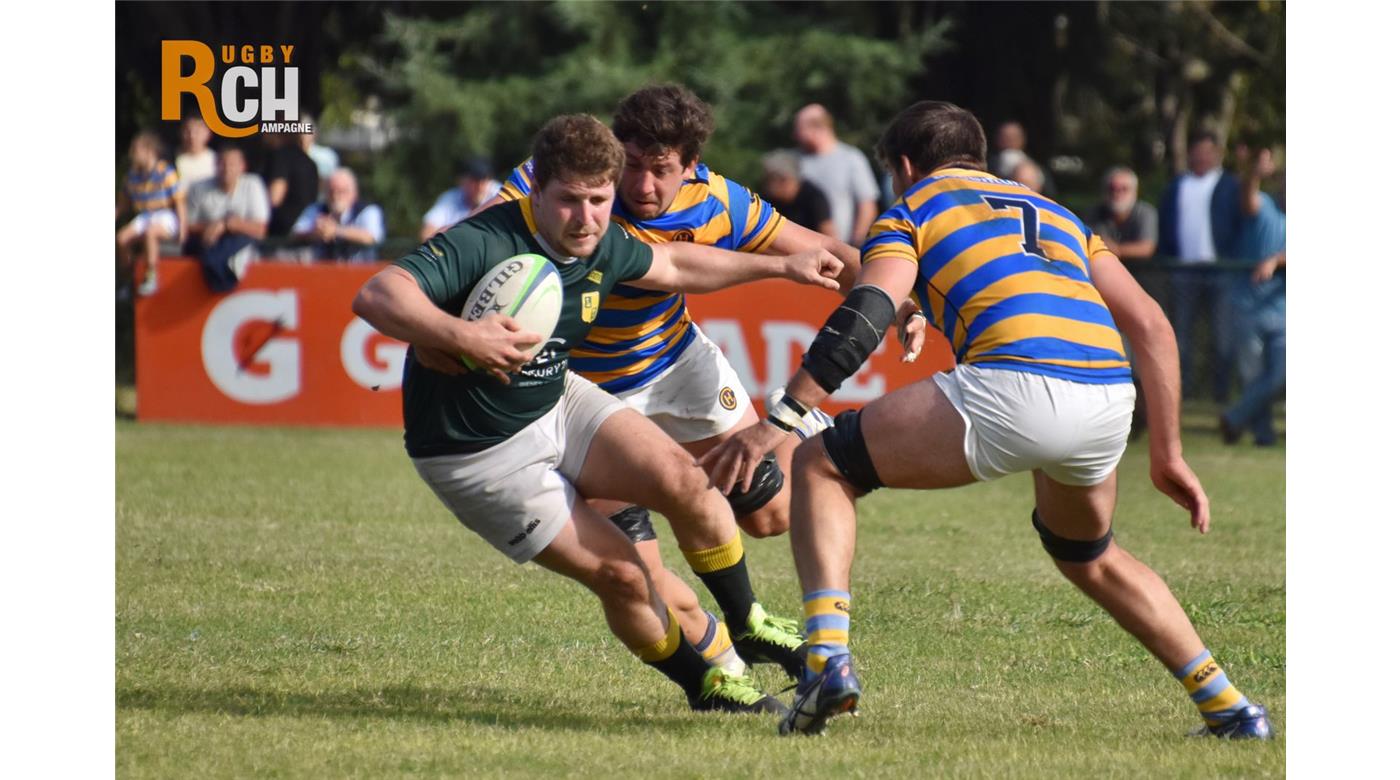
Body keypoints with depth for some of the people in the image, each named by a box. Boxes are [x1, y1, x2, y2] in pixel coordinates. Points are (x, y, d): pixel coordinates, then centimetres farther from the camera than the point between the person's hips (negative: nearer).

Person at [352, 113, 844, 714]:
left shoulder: (603, 245, -6)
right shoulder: (484, 245, -30)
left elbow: (672, 265, 17)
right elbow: (376, 295, -41)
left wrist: (781, 266, 19)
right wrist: (461, 336, -55)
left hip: (558, 401, 6)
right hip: (478, 456, -6)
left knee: (680, 479, -16)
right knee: (620, 573, -10)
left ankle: (749, 625, 6)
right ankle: (705, 685, 15)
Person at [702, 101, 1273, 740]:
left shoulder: (910, 212, 21)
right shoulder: (1055, 214, 35)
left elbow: (864, 317, 2)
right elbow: (1151, 326, 25)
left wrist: (777, 421, -1)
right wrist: (1168, 453, 26)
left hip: (1012, 383, -6)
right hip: (1109, 395, 6)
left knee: (821, 467, 13)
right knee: (1088, 556, 35)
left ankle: (827, 660, -6)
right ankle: (1228, 708, 28)